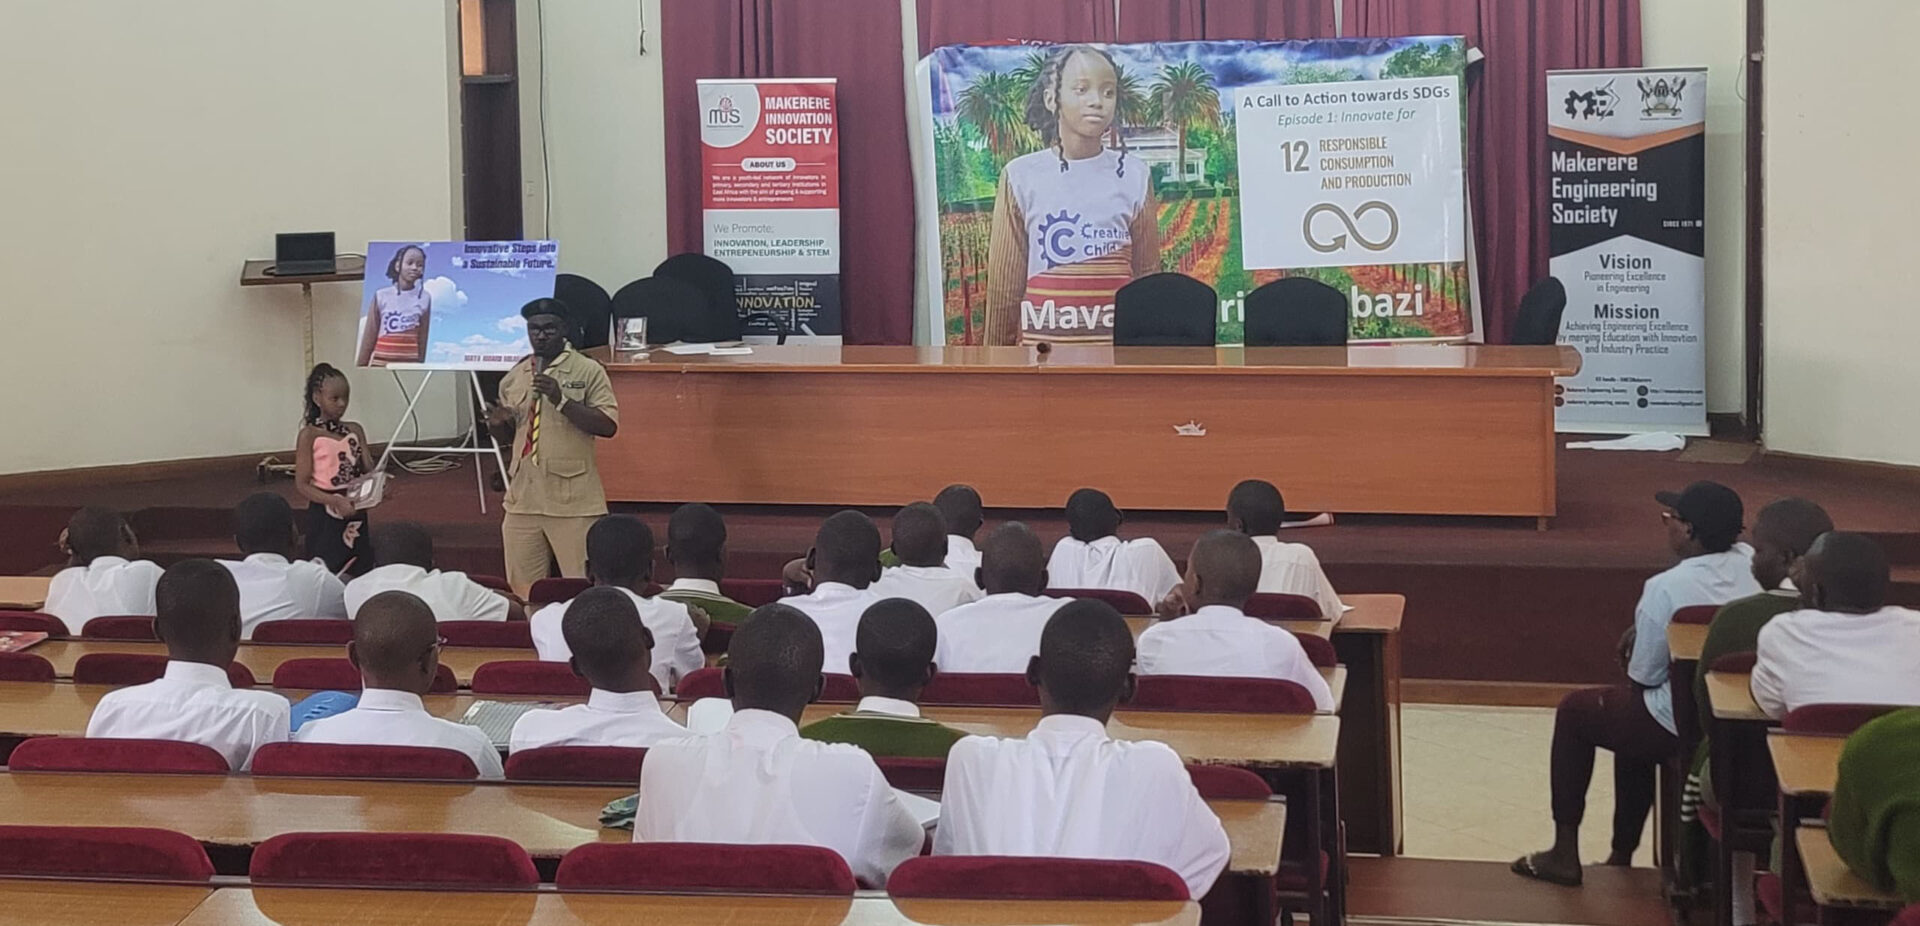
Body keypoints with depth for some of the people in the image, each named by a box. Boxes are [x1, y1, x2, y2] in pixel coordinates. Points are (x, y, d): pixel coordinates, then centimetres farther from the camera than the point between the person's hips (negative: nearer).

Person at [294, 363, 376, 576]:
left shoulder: (355, 430, 7)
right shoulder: (309, 435, -6)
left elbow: (369, 469, 5)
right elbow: (302, 485, -9)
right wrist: (335, 502, -23)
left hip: (356, 512, 5)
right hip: (326, 515, -5)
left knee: (360, 570, 9)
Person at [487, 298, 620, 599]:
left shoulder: (588, 371, -3)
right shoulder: (513, 378, 13)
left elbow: (608, 425, -13)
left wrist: (562, 401, -21)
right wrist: (498, 425, -1)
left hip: (573, 500, -5)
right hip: (523, 498, 5)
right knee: (522, 588, 10)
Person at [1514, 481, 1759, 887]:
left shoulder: (1666, 588, -23)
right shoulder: (1751, 564, -4)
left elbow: (1643, 676, -14)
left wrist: (1637, 640, 8)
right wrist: (1643, 629, 14)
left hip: (1682, 729, -7)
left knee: (1573, 712, 19)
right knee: (1633, 716, 36)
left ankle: (1565, 853, 24)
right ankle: (1621, 856, 44)